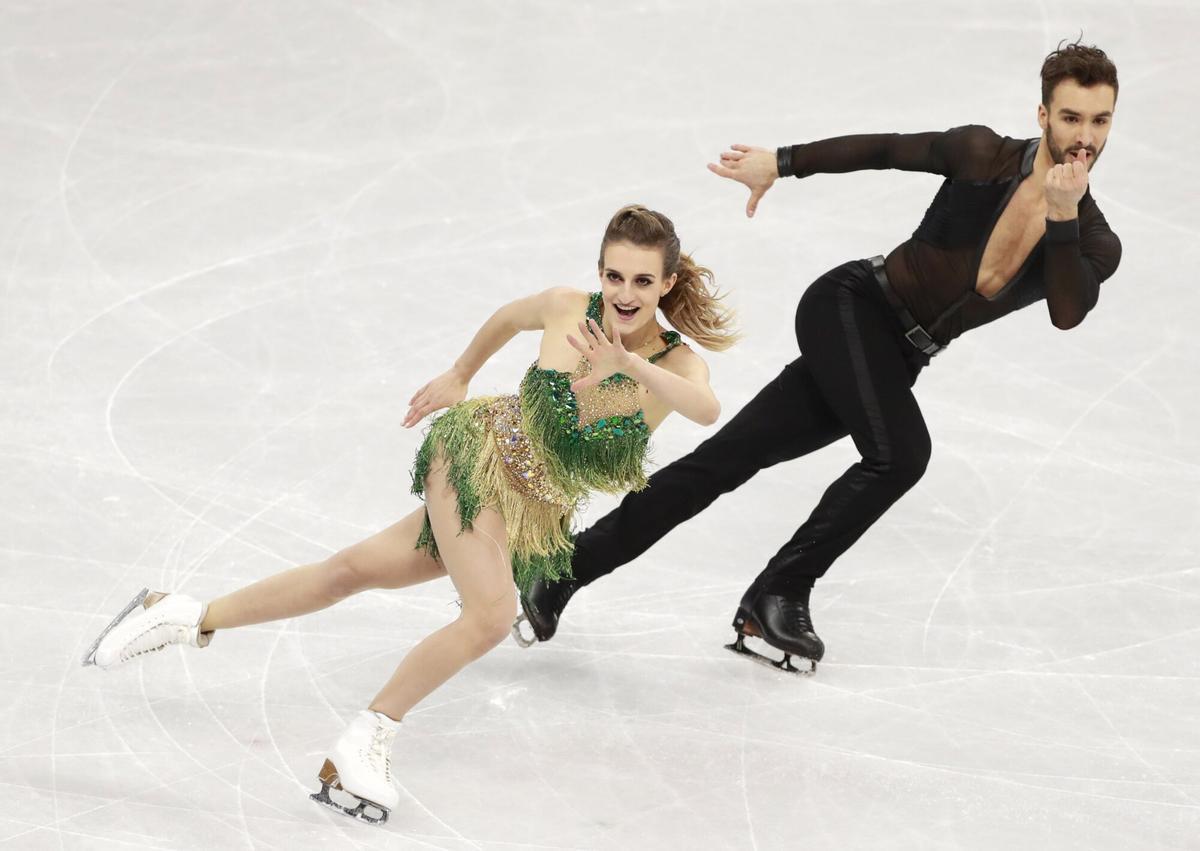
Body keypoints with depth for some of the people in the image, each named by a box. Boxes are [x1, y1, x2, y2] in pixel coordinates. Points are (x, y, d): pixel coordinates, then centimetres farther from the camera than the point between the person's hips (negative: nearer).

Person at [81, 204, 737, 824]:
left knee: (353, 571, 5)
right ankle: (364, 744, -6)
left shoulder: (678, 365, -14)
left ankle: (189, 618, 19)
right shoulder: (566, 309, -13)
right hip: (482, 452, -3)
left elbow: (706, 410, -39)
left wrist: (630, 365, -53)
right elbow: (507, 318, 11)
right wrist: (458, 376, 24)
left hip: (536, 517, 3)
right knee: (490, 617, -22)